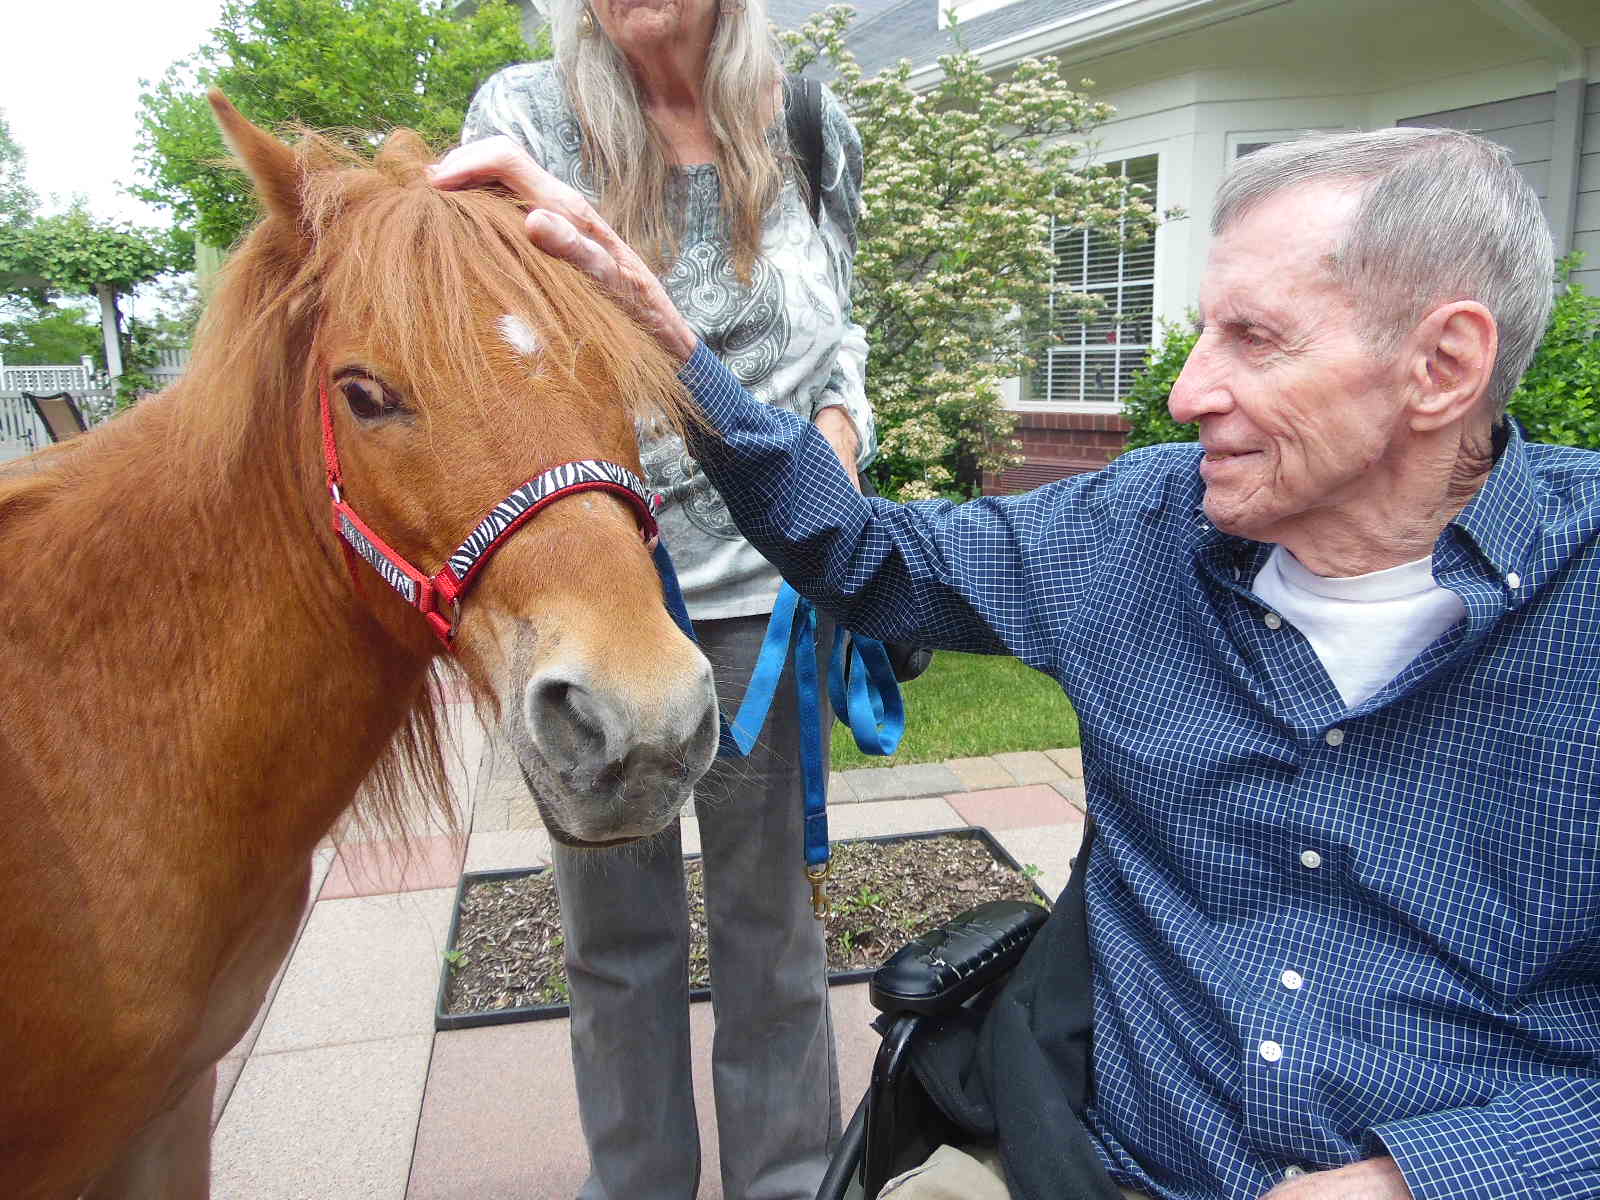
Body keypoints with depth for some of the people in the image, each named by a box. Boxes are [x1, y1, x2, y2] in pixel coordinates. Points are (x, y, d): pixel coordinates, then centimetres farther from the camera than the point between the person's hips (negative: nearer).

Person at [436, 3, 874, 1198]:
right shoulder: (520, 116, -1)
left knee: (772, 921, 14)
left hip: (766, 579, 1)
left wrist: (841, 423, -5)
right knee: (616, 930, 15)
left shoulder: (817, 131, 5)